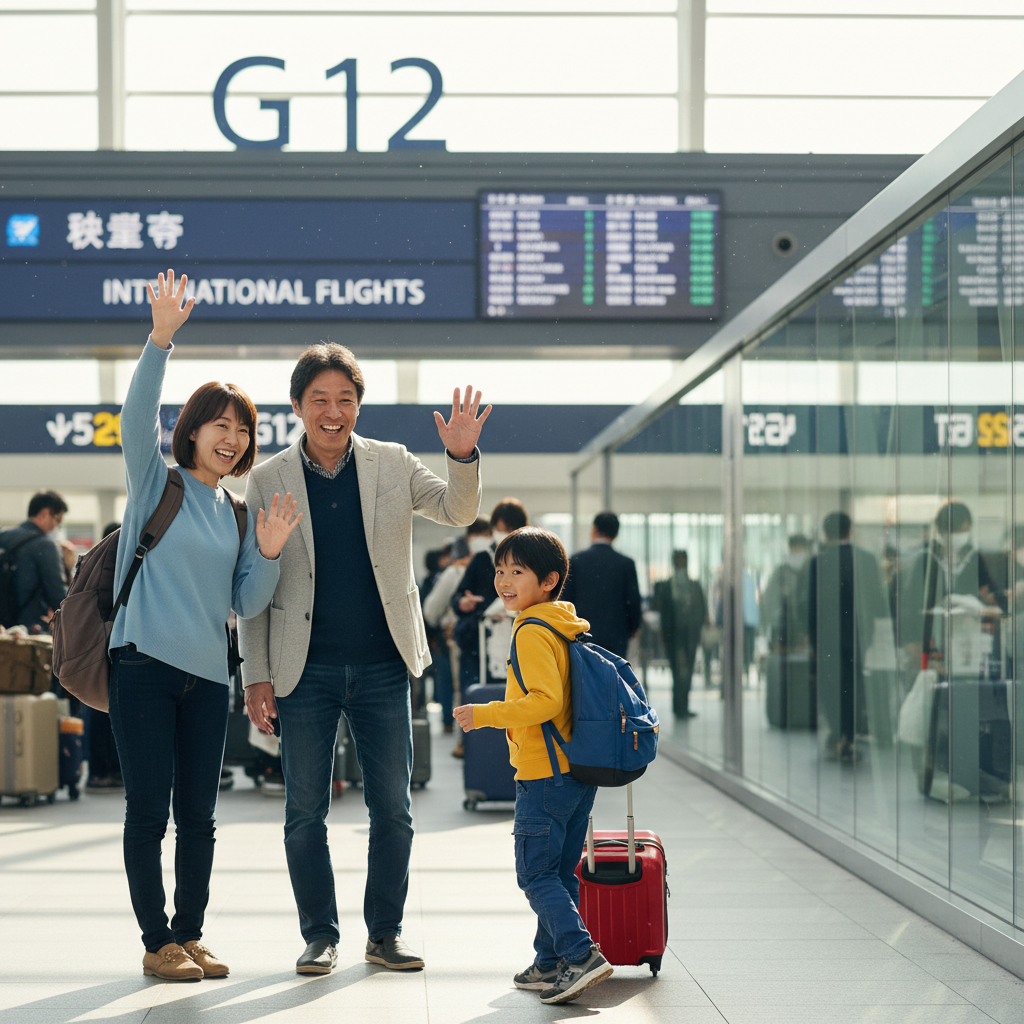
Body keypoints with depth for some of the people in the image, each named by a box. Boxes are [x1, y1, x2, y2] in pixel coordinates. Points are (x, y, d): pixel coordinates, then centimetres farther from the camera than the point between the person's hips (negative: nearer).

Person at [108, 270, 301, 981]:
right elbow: (138, 415, -15)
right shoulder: (156, 481, 3)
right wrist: (161, 341, -27)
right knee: (149, 810, -2)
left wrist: (268, 554, -6)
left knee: (198, 814, 8)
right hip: (144, 663, -5)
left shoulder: (239, 514, 15)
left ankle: (190, 937, 19)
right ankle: (158, 943, 7)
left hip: (207, 674, 5)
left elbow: (247, 604, 12)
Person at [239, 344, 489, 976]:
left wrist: (463, 456, -20)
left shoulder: (392, 464, 4)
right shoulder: (268, 480, 1)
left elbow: (458, 512, 0)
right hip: (305, 670, -1)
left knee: (393, 809, 6)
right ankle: (321, 936, 17)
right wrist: (256, 675, -2)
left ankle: (386, 932, 19)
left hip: (382, 665, 1)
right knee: (306, 811, 4)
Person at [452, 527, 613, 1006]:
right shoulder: (566, 626, 13)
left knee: (535, 873, -4)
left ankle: (581, 954, -12)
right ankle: (551, 963, 20)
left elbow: (547, 700, -25)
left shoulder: (532, 632, -15)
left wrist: (485, 715, -21)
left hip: (544, 775, -9)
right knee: (559, 872, 14)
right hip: (579, 772, 9)